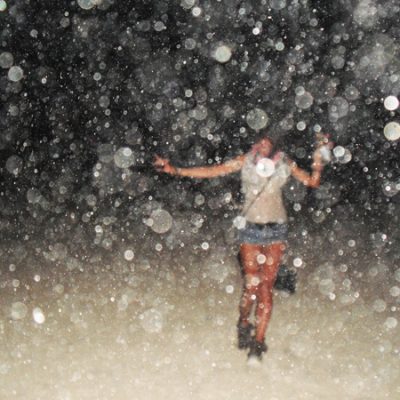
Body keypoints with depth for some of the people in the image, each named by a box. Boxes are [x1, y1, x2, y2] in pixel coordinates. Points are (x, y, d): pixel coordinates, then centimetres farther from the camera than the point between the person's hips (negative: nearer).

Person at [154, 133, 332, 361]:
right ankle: (244, 323, 30)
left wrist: (319, 159, -7)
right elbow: (212, 171, -3)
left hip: (276, 230, 1)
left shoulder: (285, 163, 3)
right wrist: (176, 170, -7)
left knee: (266, 286, 0)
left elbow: (313, 182, 8)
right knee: (252, 283, 1)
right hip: (251, 228, -1)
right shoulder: (246, 161, -1)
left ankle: (258, 340, 9)